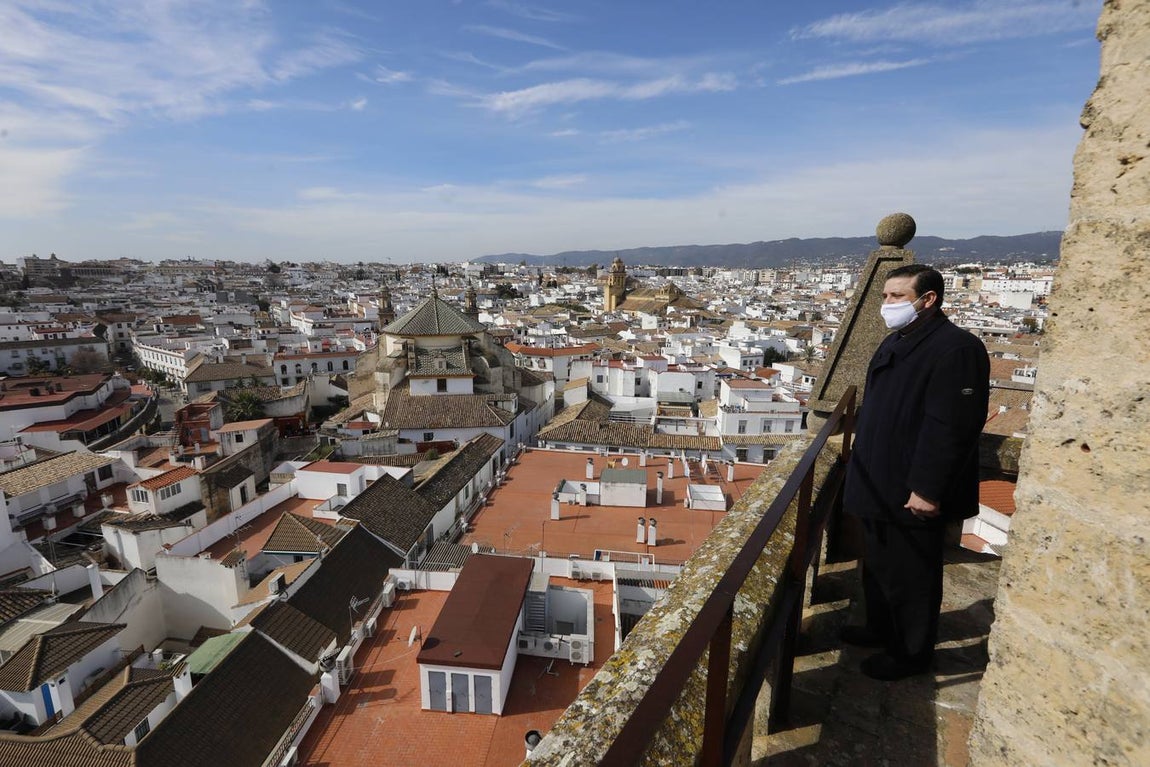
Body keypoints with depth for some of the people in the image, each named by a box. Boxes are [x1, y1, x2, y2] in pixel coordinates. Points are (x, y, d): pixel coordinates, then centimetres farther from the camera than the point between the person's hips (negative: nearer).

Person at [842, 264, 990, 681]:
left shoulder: (955, 348, -19)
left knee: (910, 575, 8)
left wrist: (927, 489, -23)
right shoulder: (896, 341, 11)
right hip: (880, 485, 9)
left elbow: (950, 427, -24)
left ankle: (911, 653, 28)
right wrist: (864, 467, 19)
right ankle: (880, 628, 43)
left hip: (913, 494, -9)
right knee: (878, 565, 23)